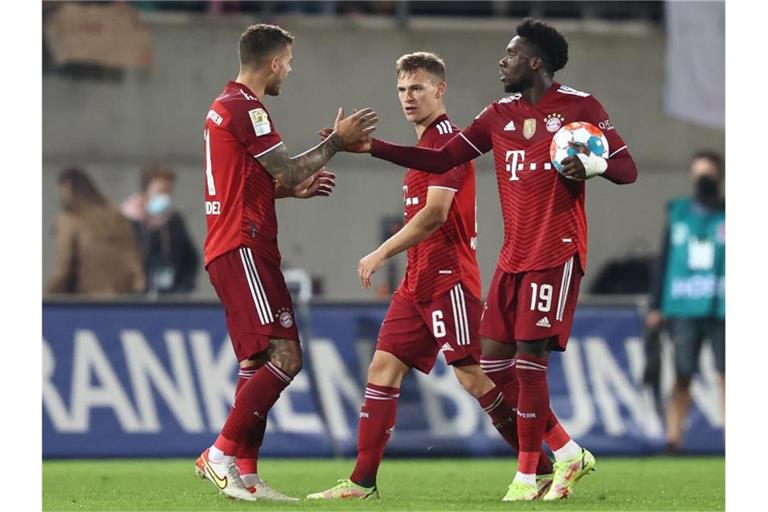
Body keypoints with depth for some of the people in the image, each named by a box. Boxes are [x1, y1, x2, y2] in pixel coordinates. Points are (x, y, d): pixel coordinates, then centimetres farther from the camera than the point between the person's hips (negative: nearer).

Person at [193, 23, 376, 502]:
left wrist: (296, 187, 23)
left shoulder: (226, 106, 20)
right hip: (245, 247, -11)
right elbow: (287, 171, -12)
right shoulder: (246, 108, -12)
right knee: (284, 356, -15)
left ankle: (245, 474, 8)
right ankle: (222, 454, -15)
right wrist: (337, 141, -1)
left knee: (257, 362, 10)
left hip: (230, 246, 11)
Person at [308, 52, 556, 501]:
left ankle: (544, 469, -4)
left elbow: (435, 213, -21)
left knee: (474, 375, -10)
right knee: (383, 369, 4)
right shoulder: (425, 142, 18)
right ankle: (362, 483, 4)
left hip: (448, 280, -10)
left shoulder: (447, 140, -12)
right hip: (418, 282, 10)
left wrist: (383, 253, -19)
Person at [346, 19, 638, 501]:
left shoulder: (580, 106, -4)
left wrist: (593, 165, -24)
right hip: (514, 256, 7)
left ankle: (527, 477, 1)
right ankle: (568, 452, 17)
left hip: (556, 253, -7)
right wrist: (373, 147, 5)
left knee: (530, 360, -9)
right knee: (495, 360, 4)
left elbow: (627, 168, -3)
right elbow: (442, 160, 12)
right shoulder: (499, 115, 13)